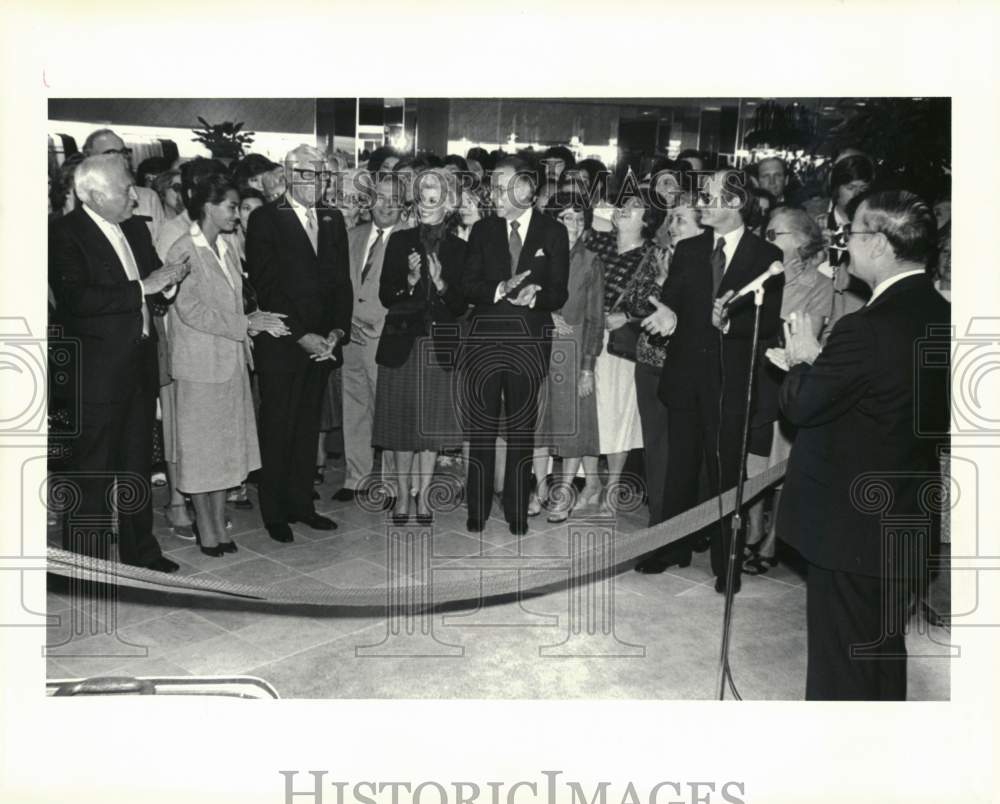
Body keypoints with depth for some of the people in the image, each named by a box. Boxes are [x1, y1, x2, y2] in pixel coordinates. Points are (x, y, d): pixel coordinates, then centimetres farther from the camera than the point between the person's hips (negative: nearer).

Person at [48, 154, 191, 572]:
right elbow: (76, 299, -24)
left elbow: (153, 296, 17)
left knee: (138, 466, 18)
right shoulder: (65, 234, -11)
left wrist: (167, 280, -6)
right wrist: (142, 288, -22)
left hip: (140, 365, 7)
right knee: (93, 474, 2)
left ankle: (140, 552, 32)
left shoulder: (135, 229, 12)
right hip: (97, 375, -7)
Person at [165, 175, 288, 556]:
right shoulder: (183, 252, -12)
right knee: (200, 446, 5)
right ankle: (206, 529, 17)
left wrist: (253, 321, 2)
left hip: (231, 361, 7)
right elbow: (191, 311, -17)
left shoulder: (226, 248, 10)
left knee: (227, 444, 11)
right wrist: (246, 323, -19)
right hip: (200, 364, -7)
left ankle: (219, 525, 22)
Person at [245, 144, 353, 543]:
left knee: (309, 426, 11)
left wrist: (337, 331, -3)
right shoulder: (266, 219, -4)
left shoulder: (333, 220, 12)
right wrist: (301, 334, -15)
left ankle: (301, 503, 23)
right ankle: (275, 512, 16)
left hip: (321, 342, 5)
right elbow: (266, 284, -11)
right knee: (277, 428, 4)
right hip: (280, 343, -5)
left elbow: (341, 281, 10)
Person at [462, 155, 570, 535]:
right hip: (486, 336, 1)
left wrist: (533, 296, -23)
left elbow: (559, 293, -2)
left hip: (530, 340, -1)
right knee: (481, 427, 4)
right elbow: (468, 286, 0)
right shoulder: (482, 230, 6)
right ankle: (477, 510, 15)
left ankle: (517, 512, 19)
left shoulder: (553, 233, 1)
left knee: (522, 428, 7)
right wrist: (501, 290, -19)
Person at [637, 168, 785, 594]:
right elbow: (671, 297, 1)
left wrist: (730, 322, -24)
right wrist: (666, 313, -22)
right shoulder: (688, 250, 10)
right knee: (680, 467, 12)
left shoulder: (766, 256, -1)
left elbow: (770, 320, -6)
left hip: (731, 380, -3)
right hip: (686, 374, 4)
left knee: (726, 471, 2)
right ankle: (673, 547, 26)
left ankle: (727, 562, 16)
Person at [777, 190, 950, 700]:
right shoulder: (942, 318, 1)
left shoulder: (869, 327, -25)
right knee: (885, 653, 24)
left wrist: (804, 362, 4)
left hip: (850, 524, -8)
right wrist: (821, 364, 6)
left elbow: (800, 404, -17)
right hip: (907, 524, 8)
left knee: (841, 664, 8)